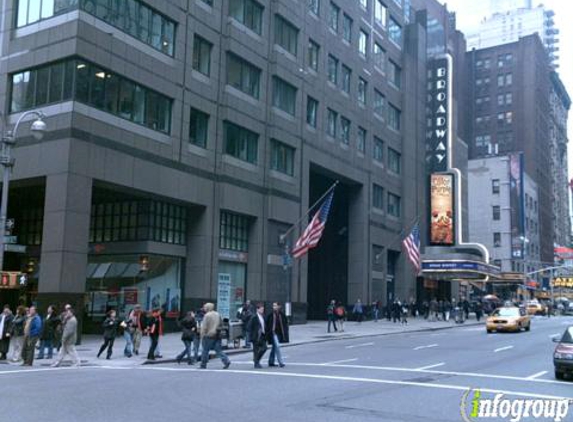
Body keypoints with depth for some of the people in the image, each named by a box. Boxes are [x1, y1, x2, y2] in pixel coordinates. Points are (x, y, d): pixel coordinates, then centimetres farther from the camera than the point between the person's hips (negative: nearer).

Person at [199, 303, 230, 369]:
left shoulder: (207, 315, -10)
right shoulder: (217, 314, 13)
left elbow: (204, 327, -12)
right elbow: (221, 325, 19)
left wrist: (202, 336, -6)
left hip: (209, 335, -6)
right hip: (217, 335, 7)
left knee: (205, 350, 4)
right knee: (218, 350, 7)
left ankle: (203, 365, 10)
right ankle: (226, 361, -7)